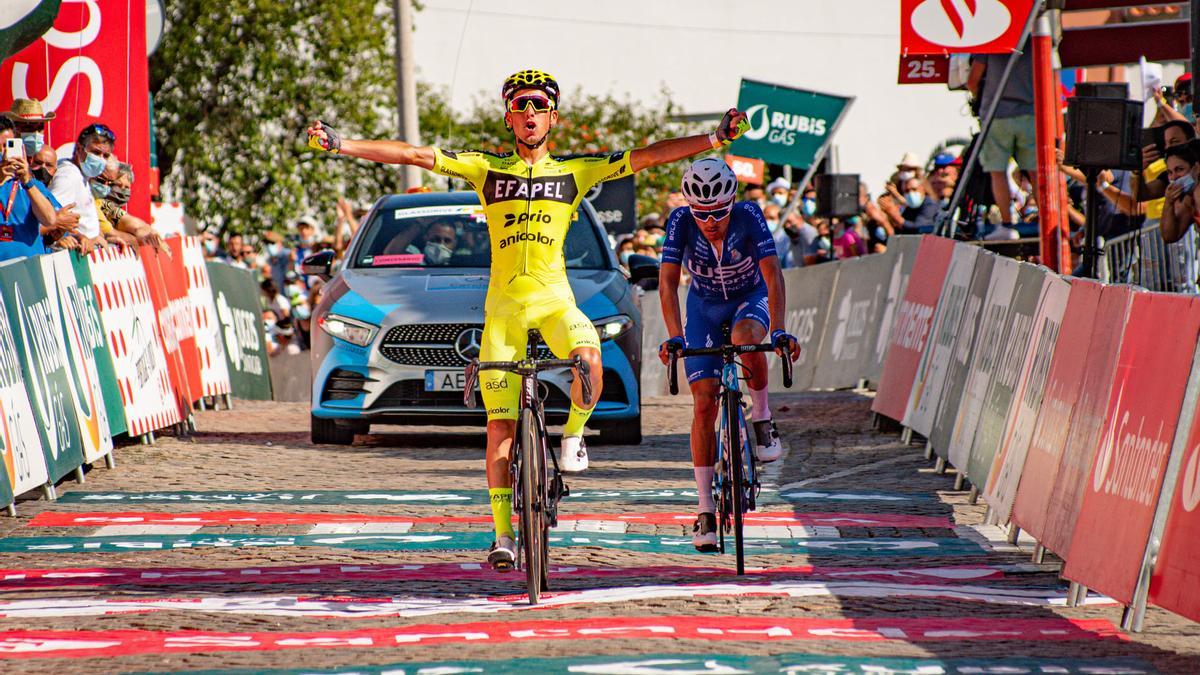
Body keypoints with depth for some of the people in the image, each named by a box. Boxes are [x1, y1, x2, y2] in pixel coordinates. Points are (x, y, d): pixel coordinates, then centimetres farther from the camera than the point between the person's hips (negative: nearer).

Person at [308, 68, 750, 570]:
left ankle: (573, 434, -2)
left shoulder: (573, 172, 6)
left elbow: (646, 157, 2)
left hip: (555, 300, 0)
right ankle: (503, 534, 4)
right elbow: (414, 155, -1)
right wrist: (338, 145, -8)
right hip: (503, 303, 0)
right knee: (500, 424, -2)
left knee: (589, 361, -33)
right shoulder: (486, 169, 5)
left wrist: (717, 139, -4)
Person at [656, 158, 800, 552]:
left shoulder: (749, 217, -29)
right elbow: (668, 281, -30)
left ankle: (762, 418, -12)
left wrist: (778, 330, -48)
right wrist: (674, 337, -43)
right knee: (704, 403, -10)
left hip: (751, 299, -1)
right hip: (705, 306, 1)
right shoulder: (681, 222, -26)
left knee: (744, 338, -39)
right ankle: (706, 510, -6)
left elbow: (773, 275, -36)